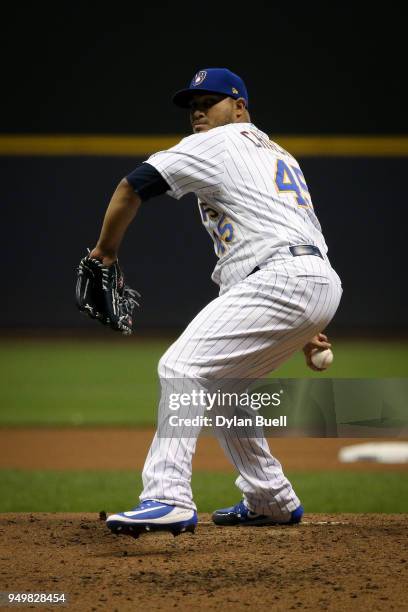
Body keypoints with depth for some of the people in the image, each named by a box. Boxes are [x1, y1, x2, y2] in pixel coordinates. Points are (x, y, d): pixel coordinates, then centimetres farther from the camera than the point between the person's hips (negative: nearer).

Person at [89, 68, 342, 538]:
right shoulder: (279, 154, 31)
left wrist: (105, 249, 13)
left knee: (182, 366, -16)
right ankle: (272, 501, 28)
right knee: (218, 383, 23)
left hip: (281, 280, -9)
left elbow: (133, 186, -2)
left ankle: (169, 499, -29)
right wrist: (303, 329, 27)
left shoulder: (219, 143, 4)